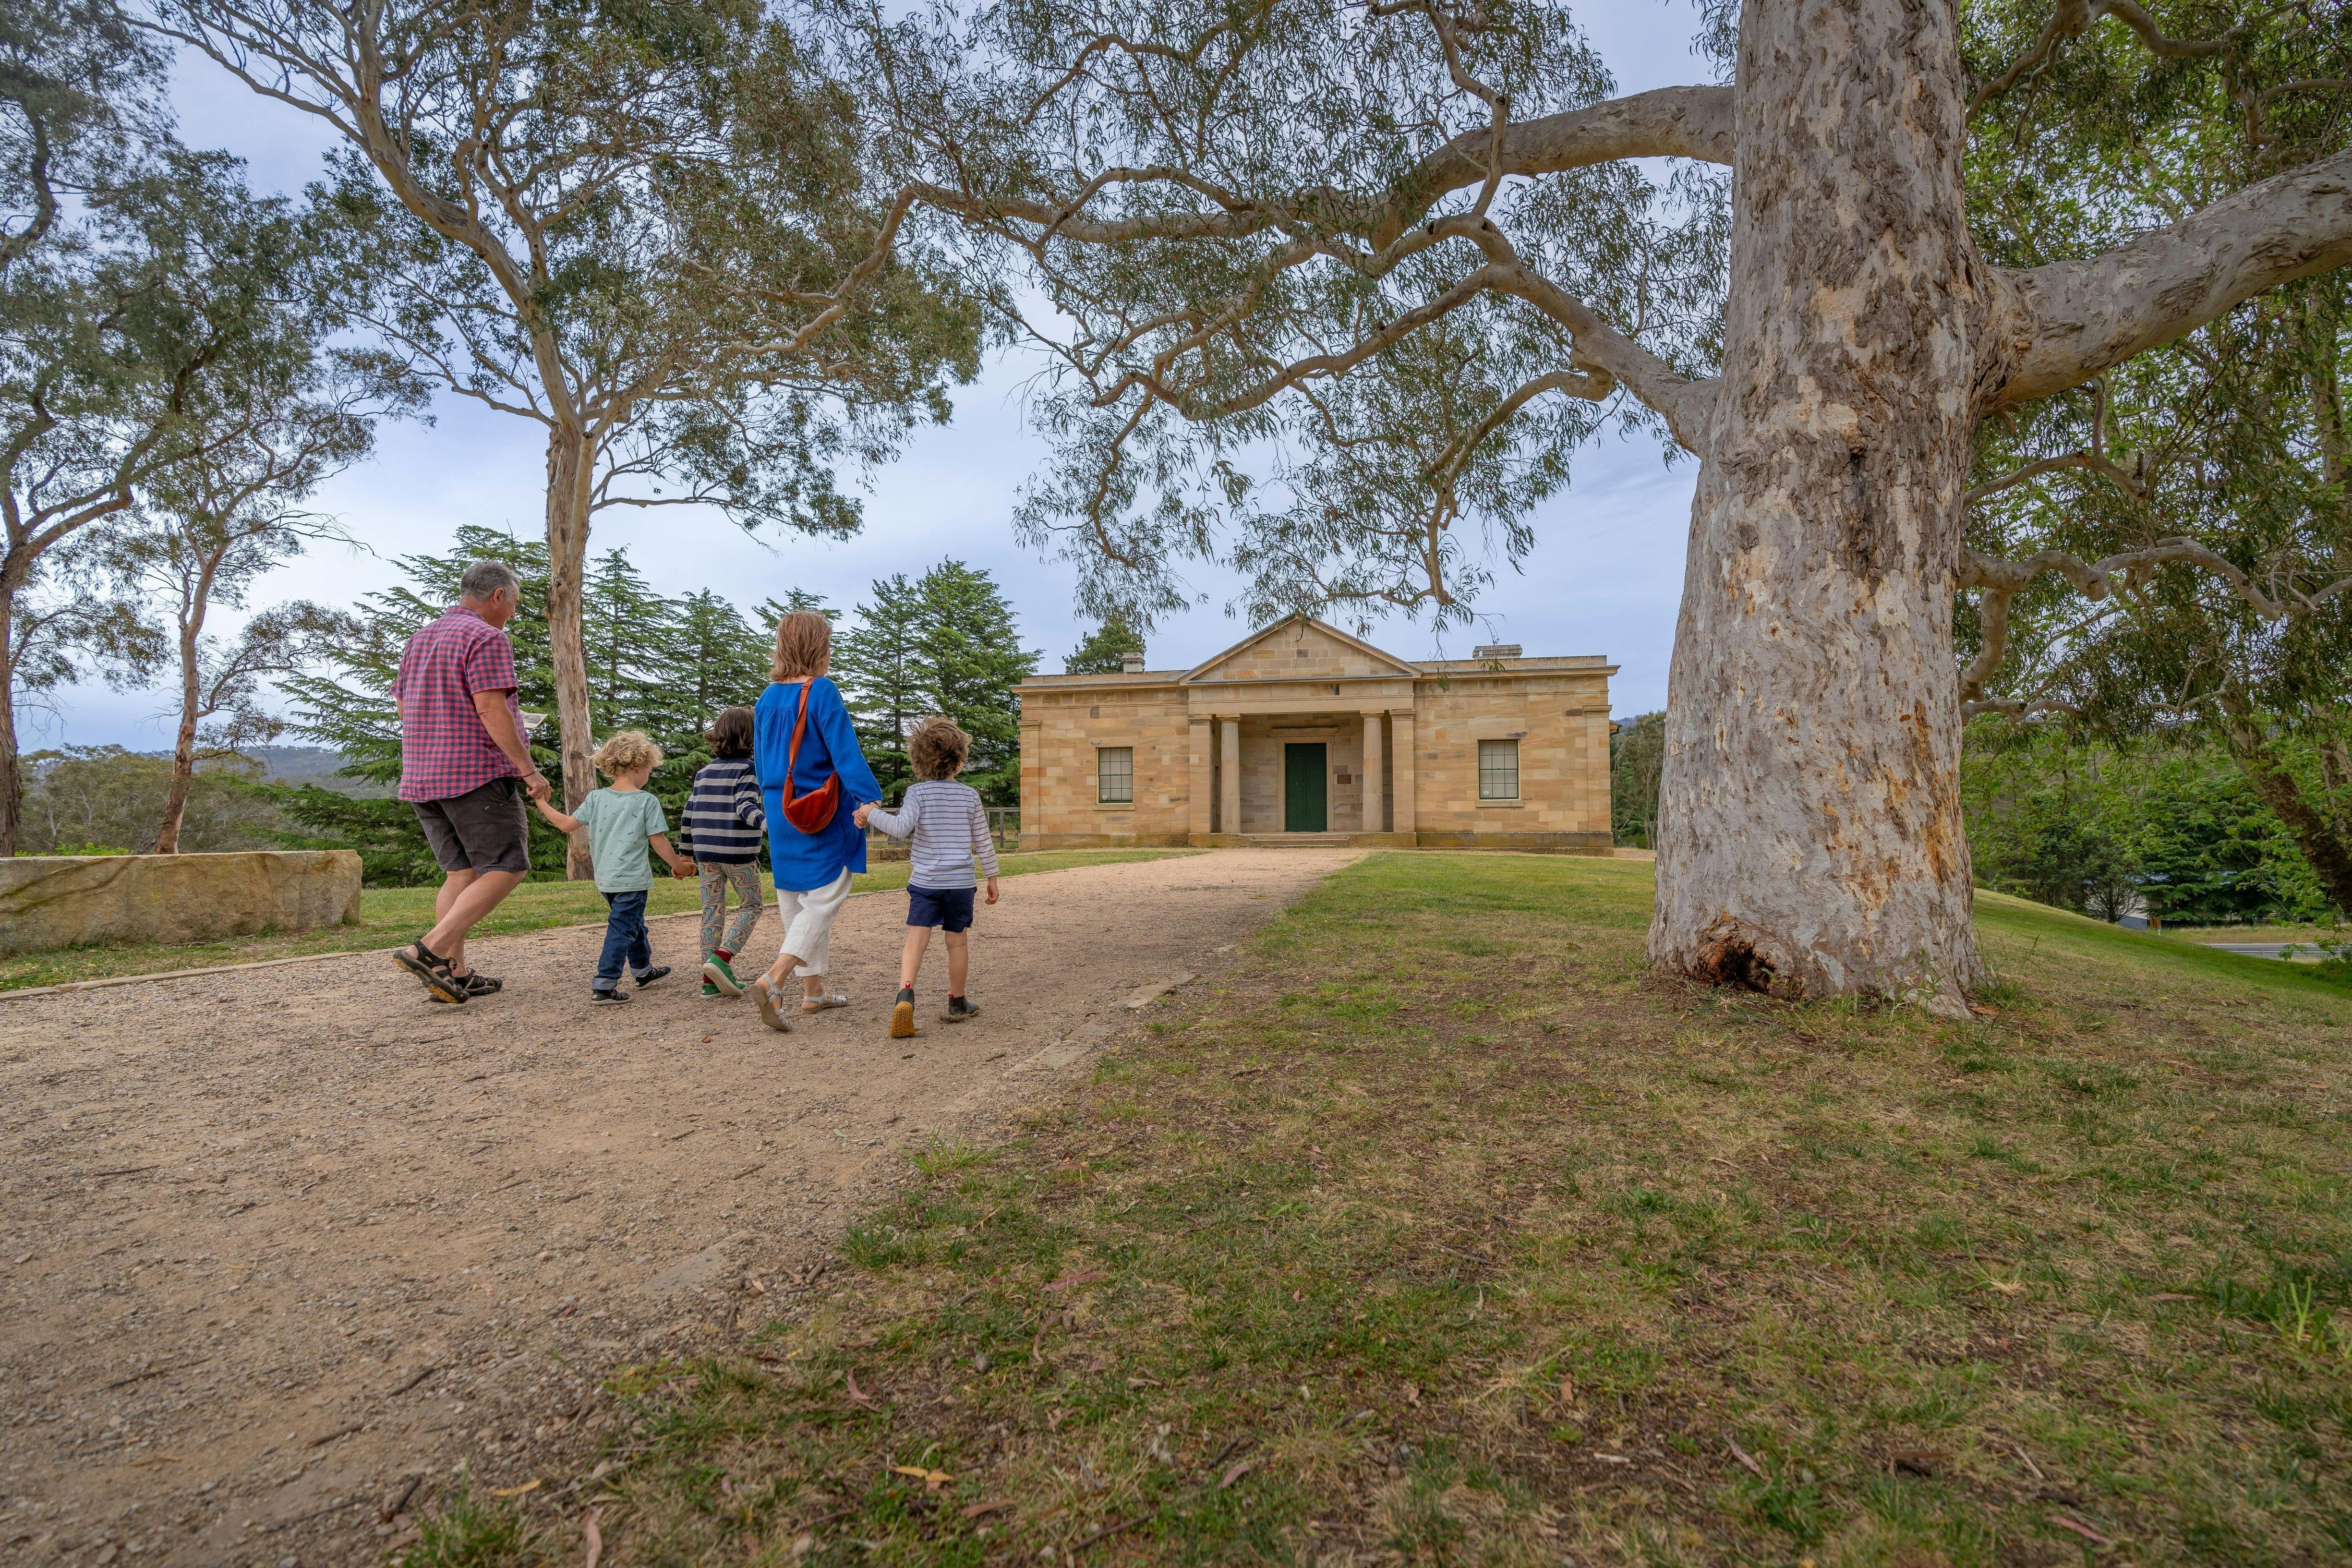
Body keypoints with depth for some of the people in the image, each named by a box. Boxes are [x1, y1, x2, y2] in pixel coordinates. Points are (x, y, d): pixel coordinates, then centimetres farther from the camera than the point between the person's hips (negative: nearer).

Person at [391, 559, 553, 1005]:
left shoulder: (419, 638, 19)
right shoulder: (486, 638, -9)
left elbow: (403, 705, 21)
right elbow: (490, 709, -18)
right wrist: (529, 769, -17)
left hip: (422, 779, 9)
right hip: (479, 775, -9)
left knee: (461, 873, 11)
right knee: (506, 869, -4)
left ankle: (456, 974, 9)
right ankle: (430, 950, -15)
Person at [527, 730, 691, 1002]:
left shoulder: (596, 798, 3)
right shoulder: (647, 801, -10)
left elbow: (568, 825, 7)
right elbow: (658, 841, -9)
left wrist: (542, 804, 21)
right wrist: (678, 865, 3)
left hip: (604, 878, 7)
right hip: (632, 878, -7)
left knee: (634, 923, 22)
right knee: (622, 930, -2)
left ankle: (644, 970, 38)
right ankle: (603, 986, -6)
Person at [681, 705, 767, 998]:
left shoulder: (705, 771, 13)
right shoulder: (747, 769, -7)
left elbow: (688, 814, 14)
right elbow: (745, 807, -22)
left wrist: (686, 853, 21)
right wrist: (770, 824, -38)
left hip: (706, 853, 6)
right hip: (738, 853, -6)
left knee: (712, 912, 10)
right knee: (750, 907, 8)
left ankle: (711, 981, 12)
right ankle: (720, 959, -10)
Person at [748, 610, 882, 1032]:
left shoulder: (767, 698, 8)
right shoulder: (822, 692, -14)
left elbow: (760, 761, 16)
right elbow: (845, 753, -21)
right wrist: (871, 800, -22)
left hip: (780, 814, 8)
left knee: (795, 901, 14)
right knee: (823, 901, -2)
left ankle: (813, 991, 24)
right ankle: (773, 980, -17)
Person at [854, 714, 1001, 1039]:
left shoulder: (918, 792, -4)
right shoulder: (970, 796, 1)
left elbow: (901, 828, -19)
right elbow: (983, 842, 5)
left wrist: (872, 814, -4)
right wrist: (991, 877, 16)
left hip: (925, 881, -1)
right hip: (961, 881, 1)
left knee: (916, 939, -4)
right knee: (958, 942, 12)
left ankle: (905, 996, -27)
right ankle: (957, 1004, 26)